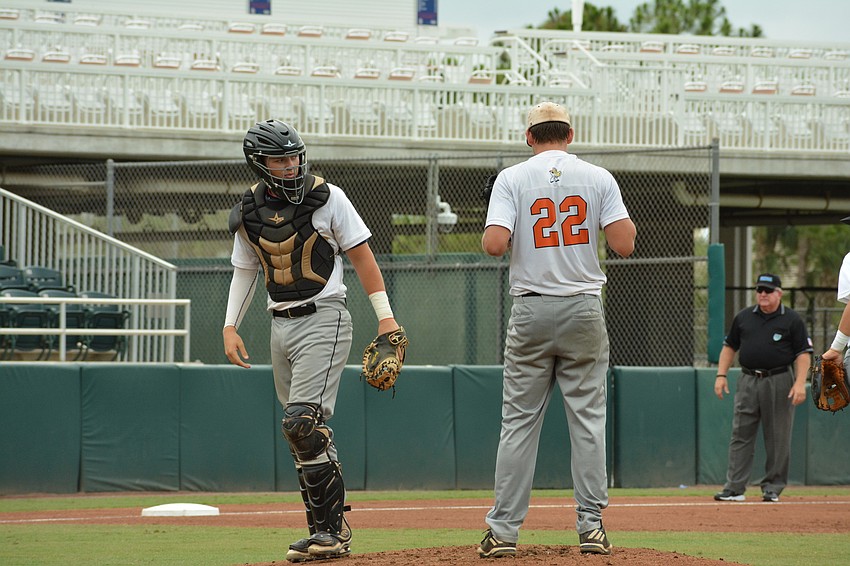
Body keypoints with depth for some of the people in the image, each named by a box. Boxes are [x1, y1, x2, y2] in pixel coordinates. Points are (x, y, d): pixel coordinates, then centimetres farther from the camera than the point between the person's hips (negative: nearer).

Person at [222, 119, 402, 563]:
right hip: (280, 324, 6)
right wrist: (230, 327, 7)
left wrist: (385, 316, -8)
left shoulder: (327, 198, -6)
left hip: (323, 319, -6)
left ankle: (331, 529, -15)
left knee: (304, 422, -18)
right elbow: (244, 271, 17)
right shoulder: (249, 213, 7)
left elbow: (361, 256, -3)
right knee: (305, 434, 7)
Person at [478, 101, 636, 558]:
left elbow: (494, 244, -14)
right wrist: (625, 221, 15)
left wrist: (490, 234, 9)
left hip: (531, 312, 0)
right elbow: (625, 245, -6)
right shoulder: (598, 178, 1)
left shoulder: (512, 179, -2)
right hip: (584, 311, 1)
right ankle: (591, 525, 1)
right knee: (587, 418, 4)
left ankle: (503, 530, 2)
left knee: (519, 420, 3)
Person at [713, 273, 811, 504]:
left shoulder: (792, 320, 0)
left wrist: (800, 383, -14)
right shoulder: (743, 318, 11)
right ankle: (734, 488, -2)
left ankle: (772, 488, 9)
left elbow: (803, 353, -3)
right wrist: (721, 375, 6)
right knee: (741, 436, -2)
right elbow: (729, 346, 17)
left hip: (779, 382, -3)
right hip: (748, 381, 3)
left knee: (778, 438, 1)